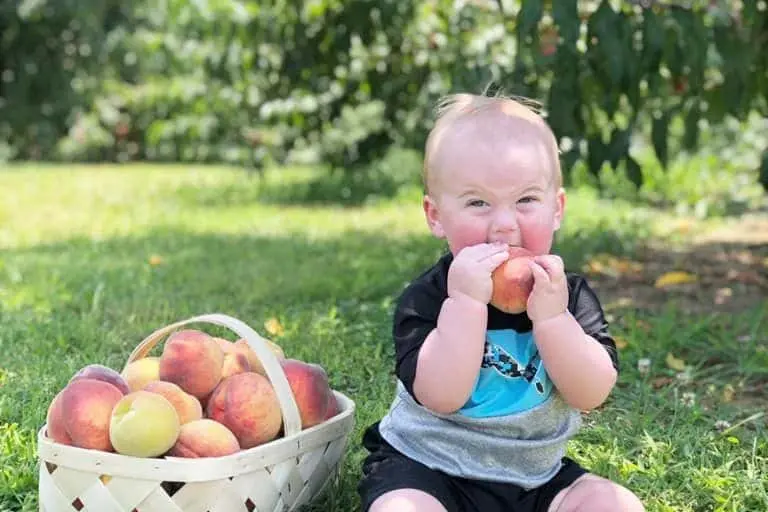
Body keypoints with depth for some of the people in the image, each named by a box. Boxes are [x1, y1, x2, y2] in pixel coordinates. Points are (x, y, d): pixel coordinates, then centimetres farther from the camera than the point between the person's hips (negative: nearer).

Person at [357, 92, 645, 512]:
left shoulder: (570, 295, -4)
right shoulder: (426, 299, -13)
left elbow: (592, 394, -14)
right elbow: (441, 396, -26)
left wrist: (550, 317, -27)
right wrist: (466, 301, -33)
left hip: (536, 475, 4)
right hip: (425, 469, -3)